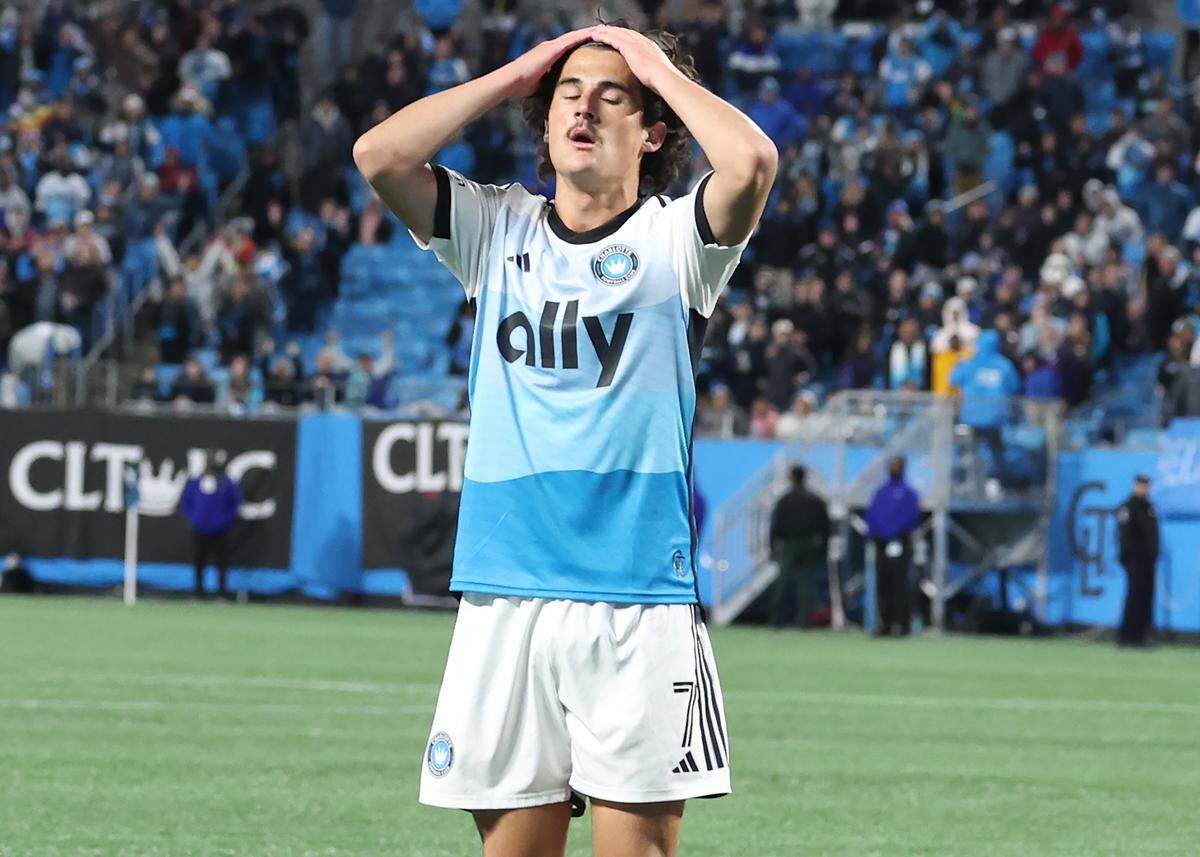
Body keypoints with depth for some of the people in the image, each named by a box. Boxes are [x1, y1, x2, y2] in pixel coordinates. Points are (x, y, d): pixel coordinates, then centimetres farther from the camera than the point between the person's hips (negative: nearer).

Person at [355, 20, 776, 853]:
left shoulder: (673, 238, 4)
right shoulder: (497, 230, 13)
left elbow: (752, 161, -16)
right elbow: (380, 154, 0)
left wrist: (659, 68, 0)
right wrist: (513, 76, 7)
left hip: (641, 603, -3)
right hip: (504, 599, 3)